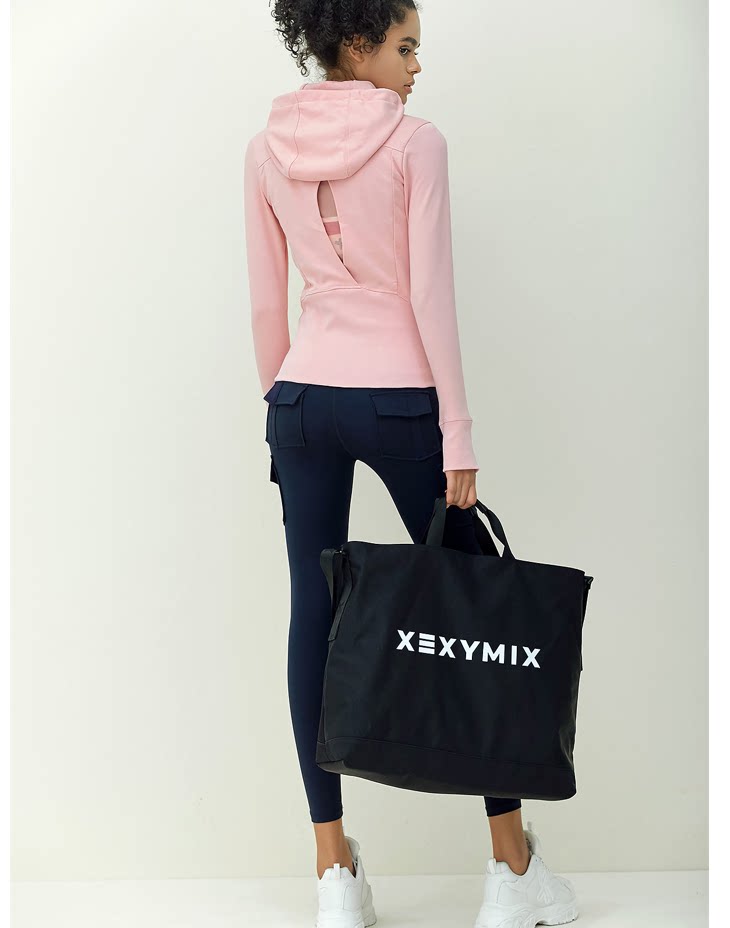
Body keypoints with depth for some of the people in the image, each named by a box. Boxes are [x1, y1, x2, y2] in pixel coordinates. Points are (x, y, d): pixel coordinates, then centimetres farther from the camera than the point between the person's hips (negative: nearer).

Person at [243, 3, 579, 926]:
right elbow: (430, 296, -12)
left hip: (303, 399, 5)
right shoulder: (415, 141, -8)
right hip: (397, 399, -4)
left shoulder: (267, 150, 6)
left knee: (314, 616, 6)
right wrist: (458, 437, -9)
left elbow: (265, 304, 9)